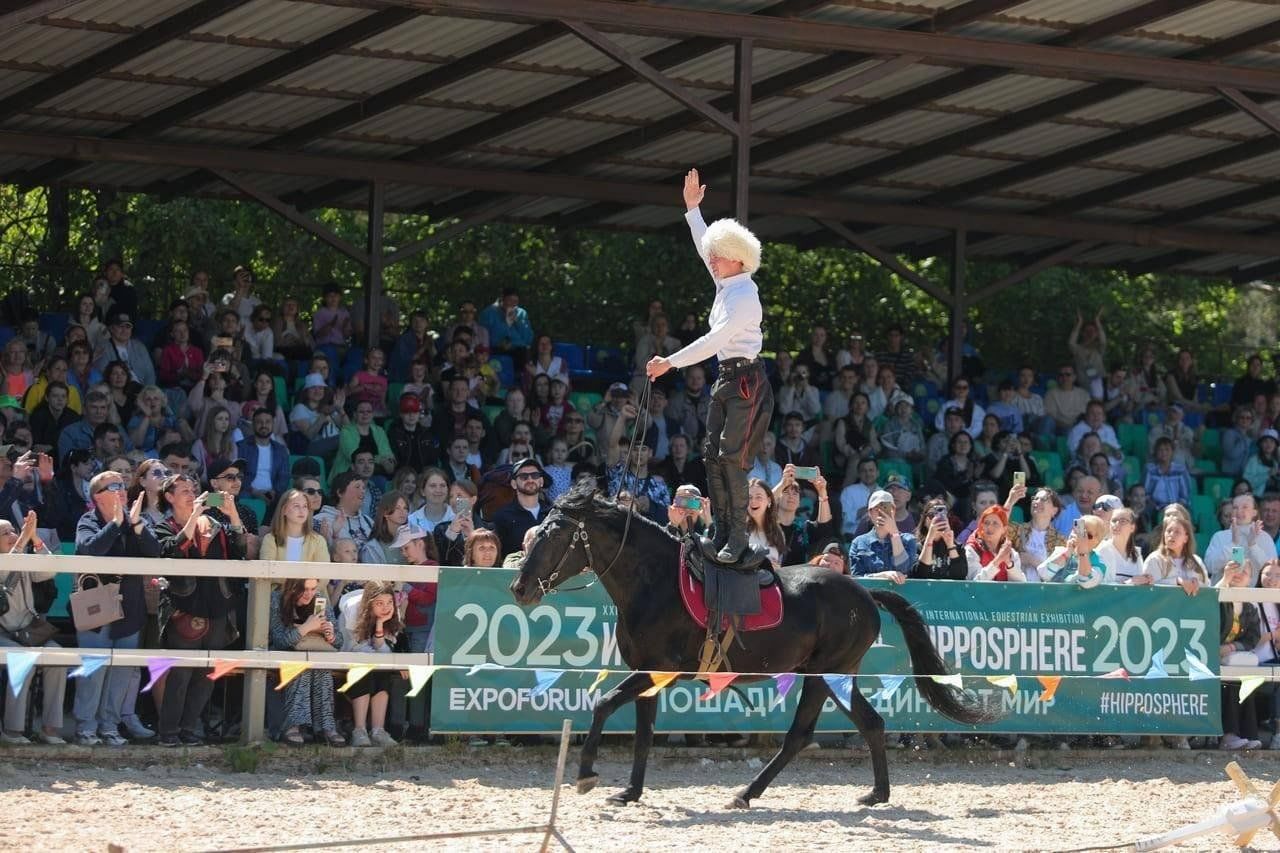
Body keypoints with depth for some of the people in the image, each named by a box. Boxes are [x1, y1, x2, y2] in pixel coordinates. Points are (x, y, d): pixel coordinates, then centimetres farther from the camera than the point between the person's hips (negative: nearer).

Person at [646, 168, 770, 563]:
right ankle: (721, 531, 7)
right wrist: (693, 209, 29)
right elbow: (705, 247, 27)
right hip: (727, 381, 10)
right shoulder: (726, 285, 10)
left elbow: (715, 340, -25)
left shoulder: (743, 295, -17)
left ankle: (739, 534, -12)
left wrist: (671, 363, -27)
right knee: (712, 456, 5)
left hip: (747, 381, -10)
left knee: (732, 457, -14)